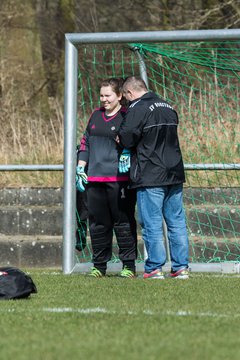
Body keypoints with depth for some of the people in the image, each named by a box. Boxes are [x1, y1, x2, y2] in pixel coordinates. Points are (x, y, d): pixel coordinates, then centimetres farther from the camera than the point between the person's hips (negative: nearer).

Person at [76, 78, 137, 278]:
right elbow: (85, 142, 21)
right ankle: (99, 266, 15)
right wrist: (80, 168, 15)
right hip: (95, 179, 6)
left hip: (119, 179, -6)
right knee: (98, 223, 8)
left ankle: (129, 266, 3)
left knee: (123, 222, -3)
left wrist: (128, 154, -24)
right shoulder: (96, 115, 17)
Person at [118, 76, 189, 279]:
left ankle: (154, 268, -1)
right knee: (177, 223, 8)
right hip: (174, 173, 7)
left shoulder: (137, 109, -9)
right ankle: (181, 267, 8)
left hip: (150, 177, -7)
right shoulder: (168, 108, 15)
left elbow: (126, 139, -15)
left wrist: (120, 138, 6)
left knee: (152, 224, -2)